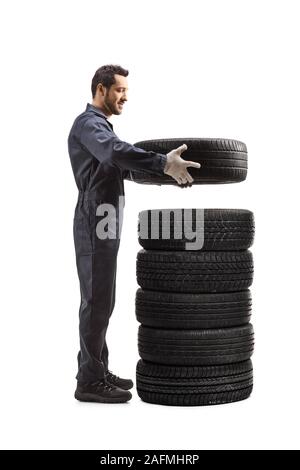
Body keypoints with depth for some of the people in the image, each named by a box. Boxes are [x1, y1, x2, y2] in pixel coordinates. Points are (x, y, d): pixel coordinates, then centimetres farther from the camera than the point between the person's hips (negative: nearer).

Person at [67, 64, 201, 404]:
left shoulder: (99, 125, 21)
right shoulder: (88, 123, -13)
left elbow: (120, 164, 24)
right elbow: (117, 151, -34)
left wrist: (163, 168, 14)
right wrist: (163, 163, -43)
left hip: (104, 225, 11)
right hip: (95, 225, -11)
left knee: (100, 301, 13)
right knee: (97, 301, -7)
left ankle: (97, 372, 21)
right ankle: (89, 382, -1)